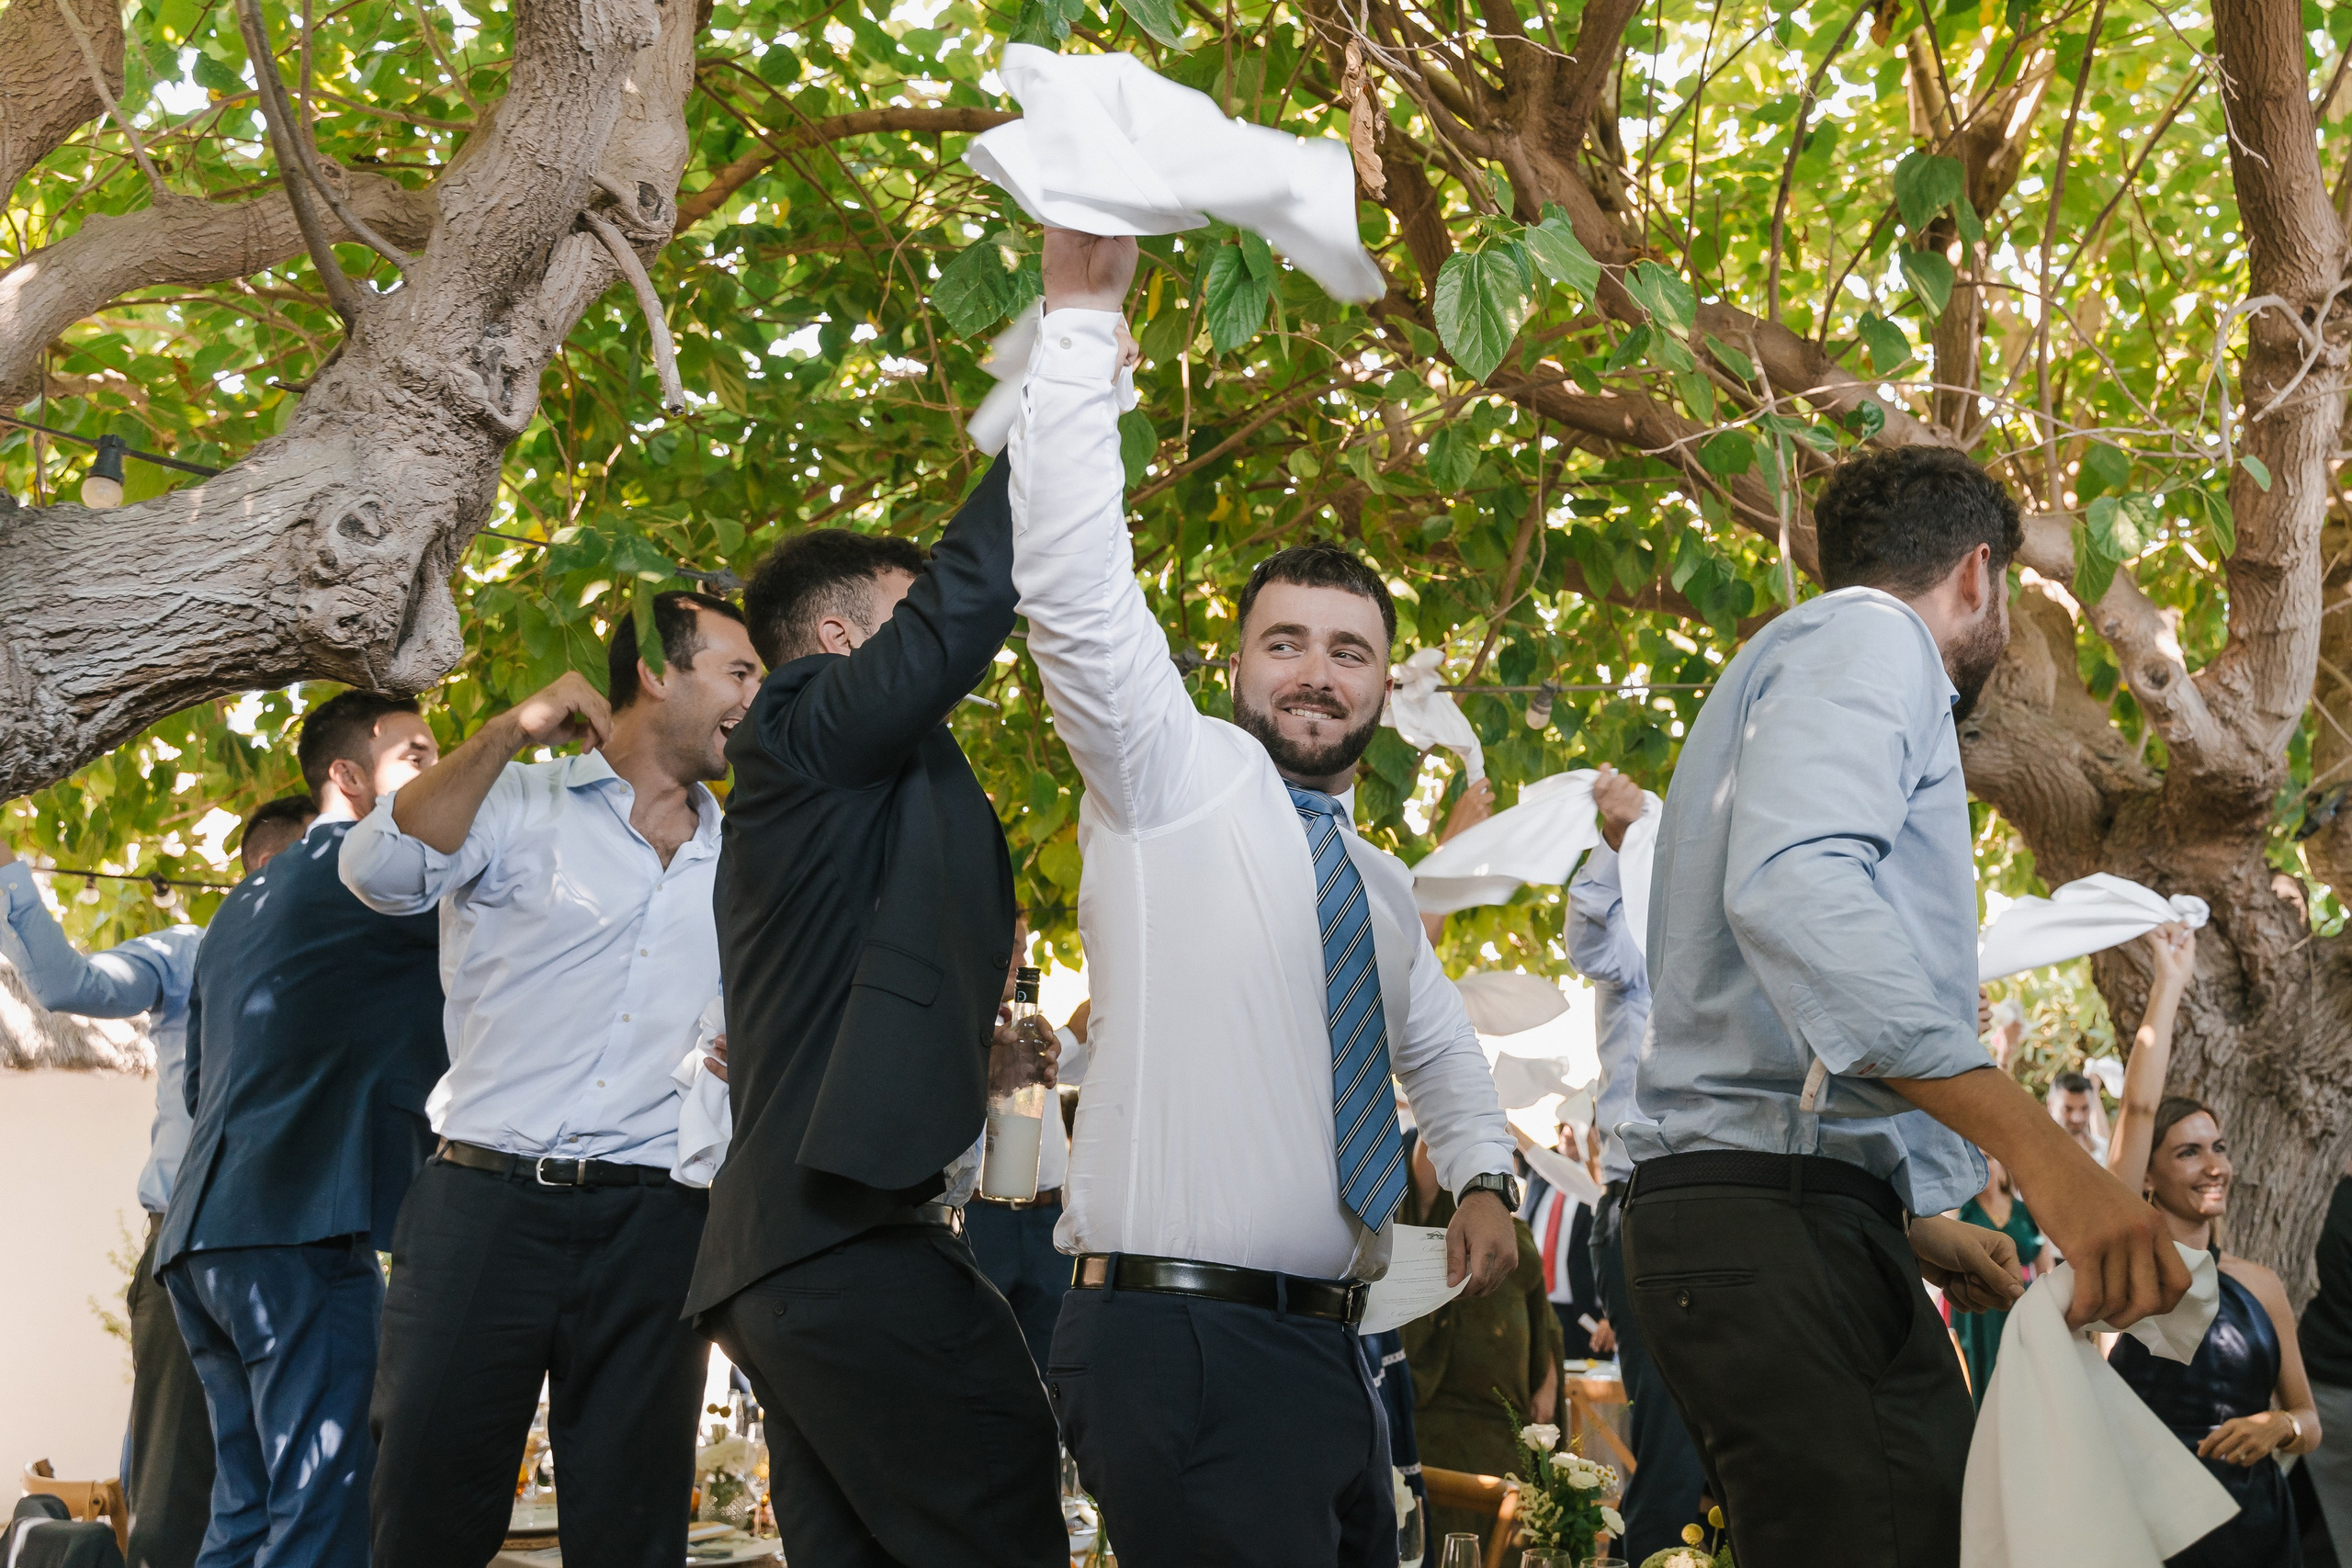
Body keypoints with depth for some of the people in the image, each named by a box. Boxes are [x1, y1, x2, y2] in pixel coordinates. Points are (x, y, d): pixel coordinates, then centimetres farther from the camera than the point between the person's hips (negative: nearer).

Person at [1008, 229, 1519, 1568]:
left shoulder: (1381, 885, 20)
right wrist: (1084, 313, -22)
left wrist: (1483, 1180, 19)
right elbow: (1074, 582, -15)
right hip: (1181, 1342, -8)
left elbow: (1439, 1047, 38)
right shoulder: (1175, 777, -1)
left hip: (1327, 1351, 8)